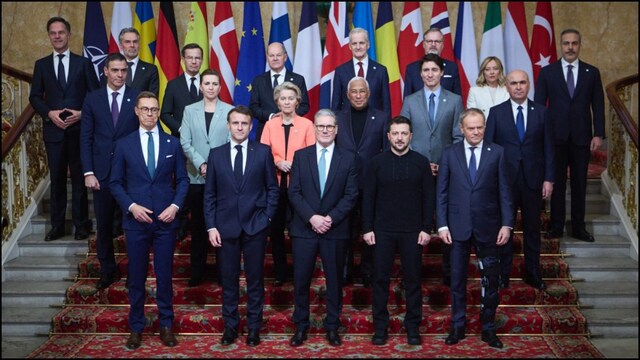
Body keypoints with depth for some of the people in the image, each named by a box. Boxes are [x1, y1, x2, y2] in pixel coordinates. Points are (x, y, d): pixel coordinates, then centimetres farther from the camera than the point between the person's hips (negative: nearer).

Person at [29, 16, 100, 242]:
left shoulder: (83, 63, 6)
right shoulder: (41, 64, 9)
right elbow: (34, 97, 8)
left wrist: (82, 113, -12)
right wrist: (49, 113, -10)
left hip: (79, 129, -1)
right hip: (53, 130, 2)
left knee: (79, 177, 4)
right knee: (57, 179, 6)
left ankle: (81, 224, 13)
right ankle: (57, 225, 14)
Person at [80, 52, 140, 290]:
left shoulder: (137, 97, 0)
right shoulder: (92, 99, 5)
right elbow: (85, 138, 4)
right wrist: (88, 172, -4)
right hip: (102, 173, 2)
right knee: (104, 225, 10)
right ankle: (107, 270, 26)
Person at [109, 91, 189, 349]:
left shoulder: (172, 143, 5)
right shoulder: (124, 144, 3)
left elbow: (182, 179, 6)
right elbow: (115, 182, 4)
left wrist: (175, 205, -8)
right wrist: (131, 206, -10)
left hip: (165, 219, 0)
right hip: (136, 219, 0)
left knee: (165, 275, 7)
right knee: (136, 276, 8)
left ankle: (166, 325, 20)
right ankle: (136, 327, 20)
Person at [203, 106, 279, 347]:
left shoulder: (263, 152, 2)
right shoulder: (216, 154, 5)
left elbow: (273, 188, 4)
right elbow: (209, 194, 5)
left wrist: (267, 217, -5)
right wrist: (211, 226, -2)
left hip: (255, 225, -1)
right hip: (226, 226, 1)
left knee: (255, 279, 7)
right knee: (229, 279, 8)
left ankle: (254, 326, 19)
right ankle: (230, 325, 21)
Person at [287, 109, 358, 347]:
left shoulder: (347, 160, 4)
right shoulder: (301, 156, 4)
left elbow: (351, 195, -2)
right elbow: (294, 192, -2)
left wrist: (331, 218, -14)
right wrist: (312, 217, -14)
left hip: (335, 230, 0)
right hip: (304, 228, 0)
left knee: (334, 280, 8)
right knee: (301, 279, 5)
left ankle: (332, 327, 21)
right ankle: (301, 326, 19)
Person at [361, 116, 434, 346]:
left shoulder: (421, 162, 2)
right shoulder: (376, 162, 2)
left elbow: (428, 197, 2)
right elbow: (368, 198, 2)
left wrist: (427, 228, -4)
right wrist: (367, 228, -3)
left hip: (412, 231, 0)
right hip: (382, 230, 0)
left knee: (413, 279, 6)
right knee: (381, 278, 5)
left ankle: (413, 326, 18)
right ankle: (380, 326, 16)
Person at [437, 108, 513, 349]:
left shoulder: (497, 153, 1)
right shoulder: (449, 154, 2)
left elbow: (504, 191, 0)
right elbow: (441, 192, 2)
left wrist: (507, 224, -5)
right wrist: (442, 225, -4)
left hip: (488, 227, 0)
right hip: (458, 226, 0)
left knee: (490, 280, 8)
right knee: (457, 279, 10)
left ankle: (488, 328, 22)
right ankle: (457, 326, 23)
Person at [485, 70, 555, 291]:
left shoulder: (540, 112, 3)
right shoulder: (496, 112, 0)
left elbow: (548, 147, 3)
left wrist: (549, 179, -2)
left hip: (533, 179, 1)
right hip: (505, 179, -1)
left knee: (532, 227, 11)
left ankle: (532, 273, 24)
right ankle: (503, 273, 20)